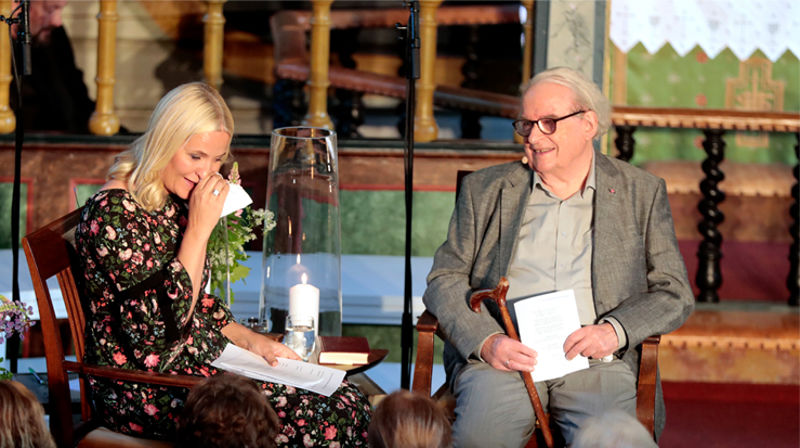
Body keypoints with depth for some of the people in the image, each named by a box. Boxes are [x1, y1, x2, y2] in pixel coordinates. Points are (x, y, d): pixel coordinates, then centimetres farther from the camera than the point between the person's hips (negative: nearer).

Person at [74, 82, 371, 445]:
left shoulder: (179, 202, 10)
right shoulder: (113, 213, -17)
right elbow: (162, 324, -24)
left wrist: (248, 339, 7)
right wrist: (200, 228, -20)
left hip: (199, 363, 9)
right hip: (143, 389, -9)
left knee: (348, 403, -8)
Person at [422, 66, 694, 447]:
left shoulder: (641, 193, 14)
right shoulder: (485, 189, 16)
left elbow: (674, 294, 11)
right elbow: (445, 280, 11)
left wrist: (614, 330, -9)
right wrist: (486, 341, -9)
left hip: (596, 362, 0)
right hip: (503, 356, 0)